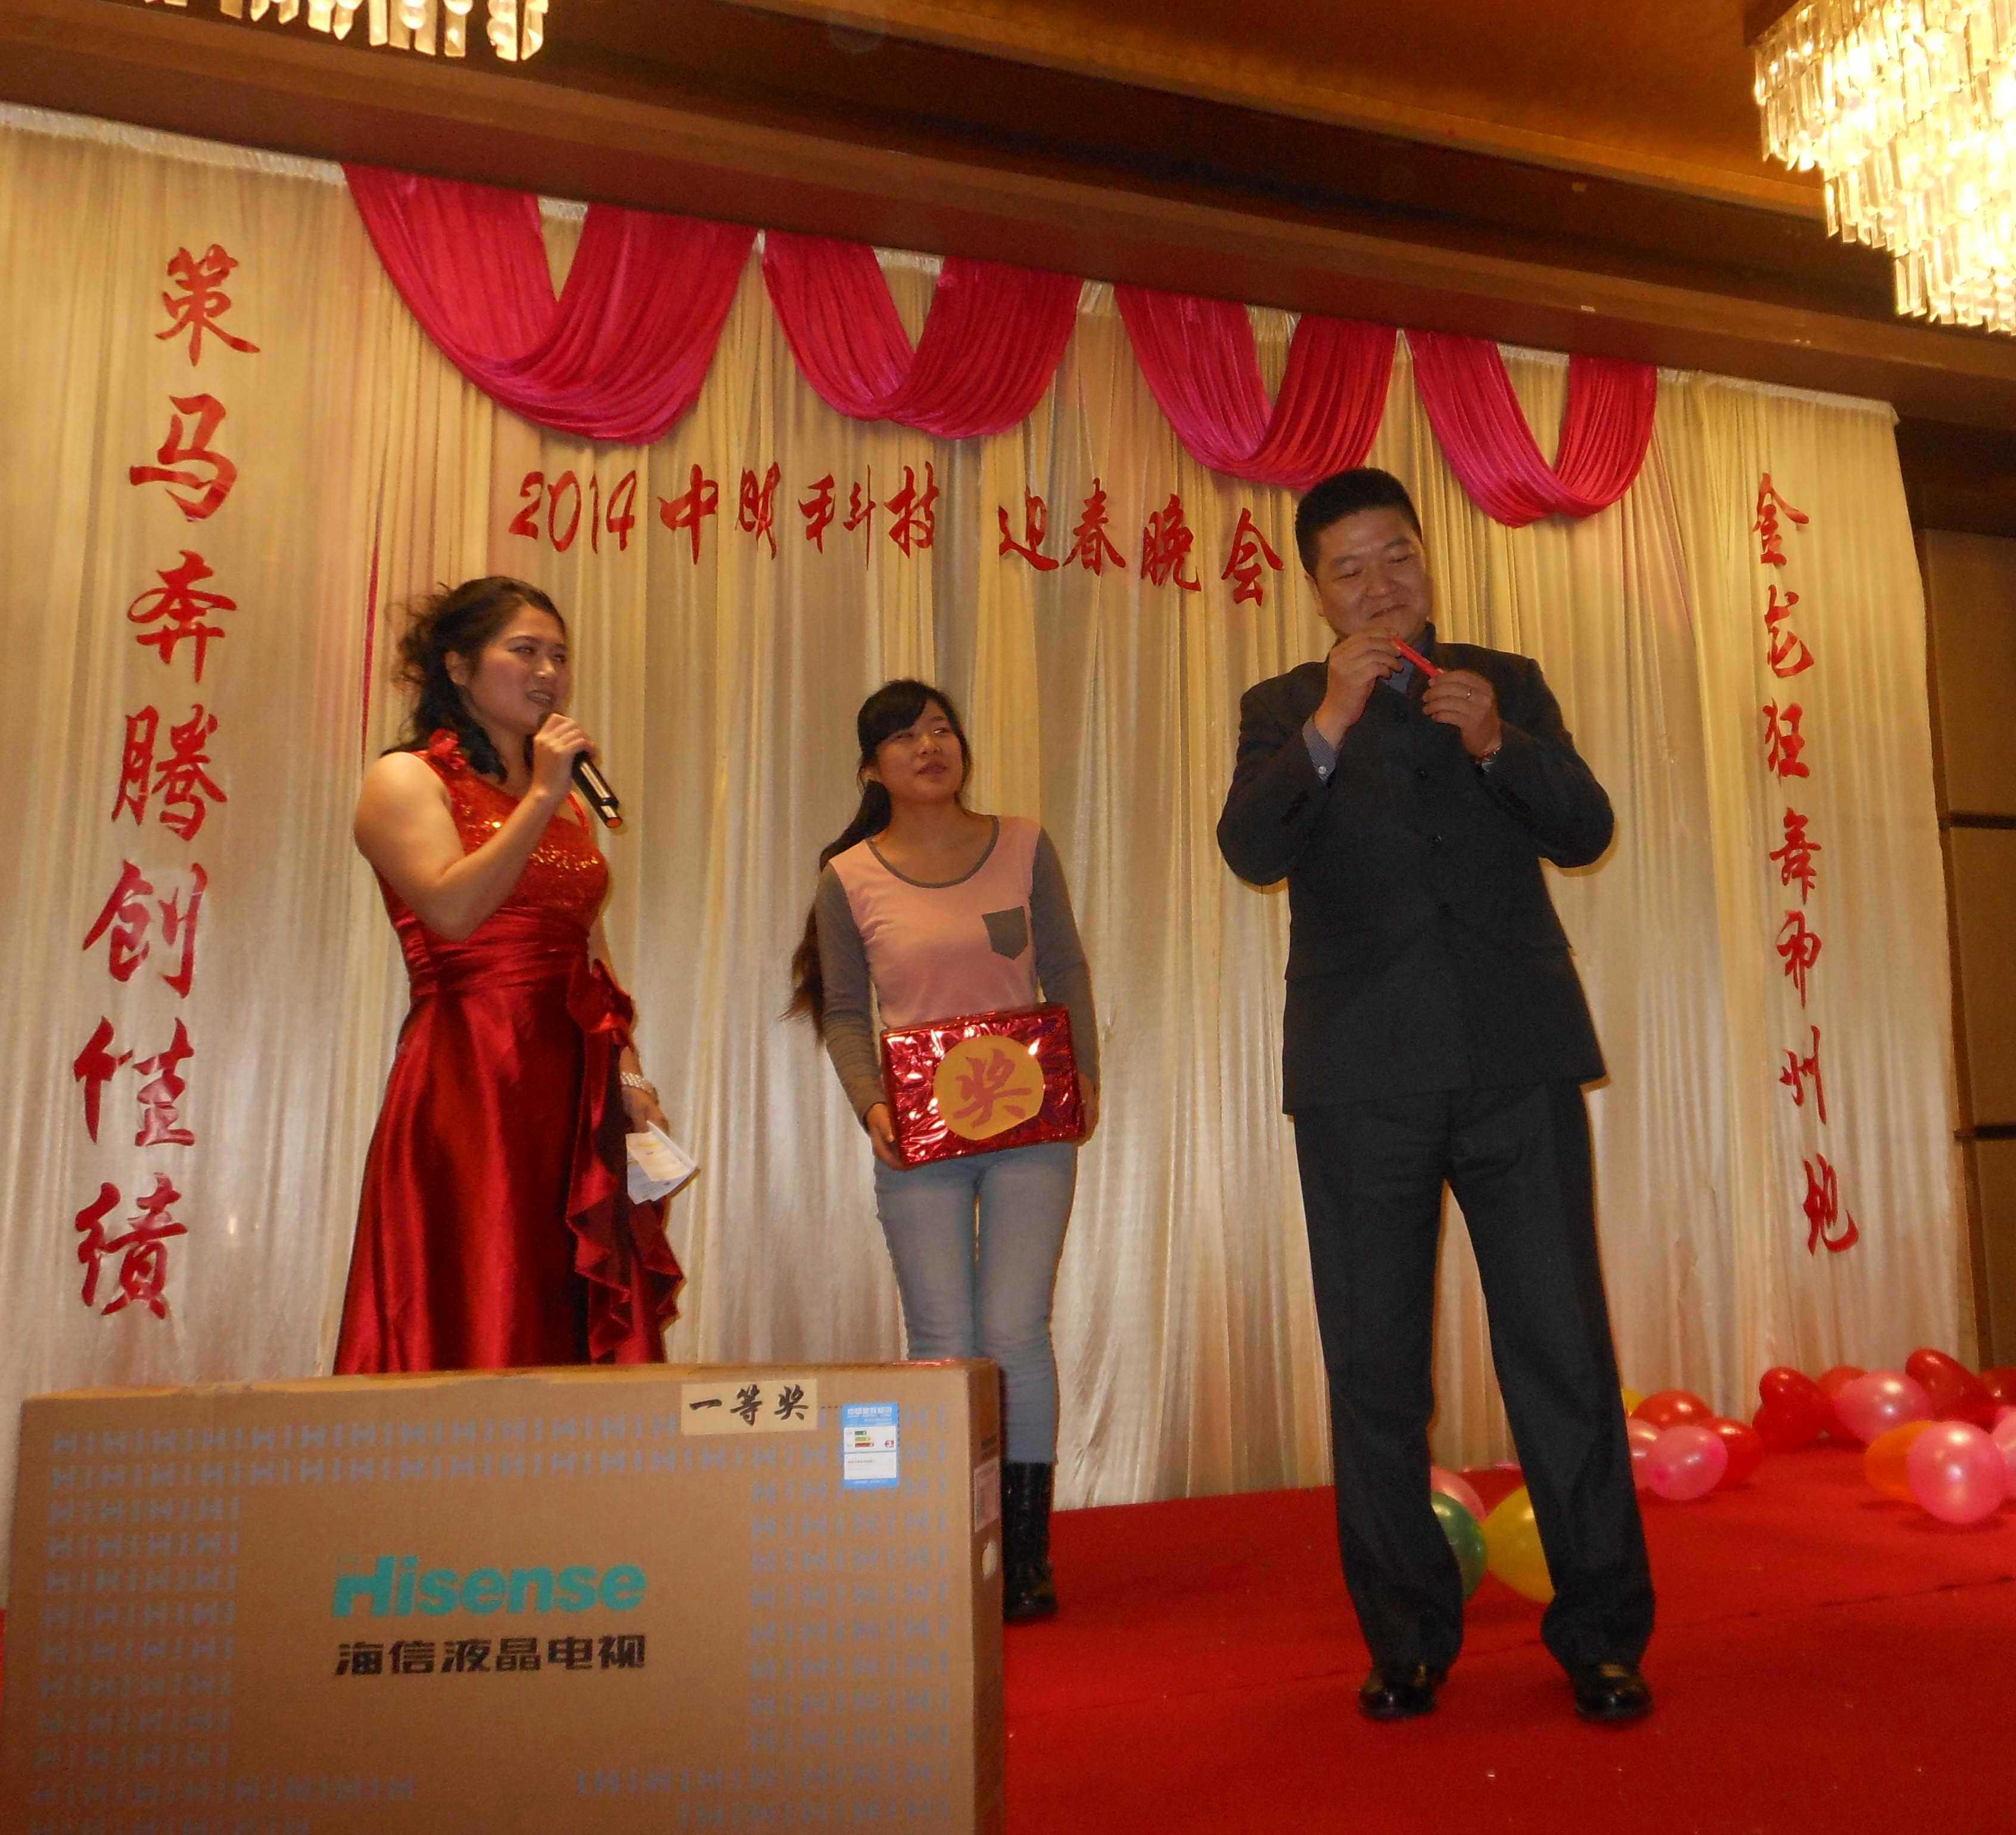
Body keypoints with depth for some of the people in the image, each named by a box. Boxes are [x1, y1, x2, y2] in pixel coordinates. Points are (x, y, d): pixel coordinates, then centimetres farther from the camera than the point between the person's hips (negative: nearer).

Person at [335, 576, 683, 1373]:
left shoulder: (568, 804, 20)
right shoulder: (406, 780, 1)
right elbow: (454, 910, -17)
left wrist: (628, 1072, 9)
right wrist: (541, 796, -12)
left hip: (576, 1088, 6)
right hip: (467, 1084, -6)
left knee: (584, 1332, 5)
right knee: (477, 1328, -4)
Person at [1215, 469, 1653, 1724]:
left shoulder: (1507, 682, 15)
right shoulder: (1285, 708, 11)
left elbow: (1586, 829, 5)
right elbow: (1253, 851, -5)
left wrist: (1495, 743, -12)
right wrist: (1329, 726, -18)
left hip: (1518, 1061, 1)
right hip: (1363, 1077, 0)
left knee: (1564, 1349, 0)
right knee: (1375, 1369, 5)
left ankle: (1603, 1632, 16)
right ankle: (1409, 1639, 20)